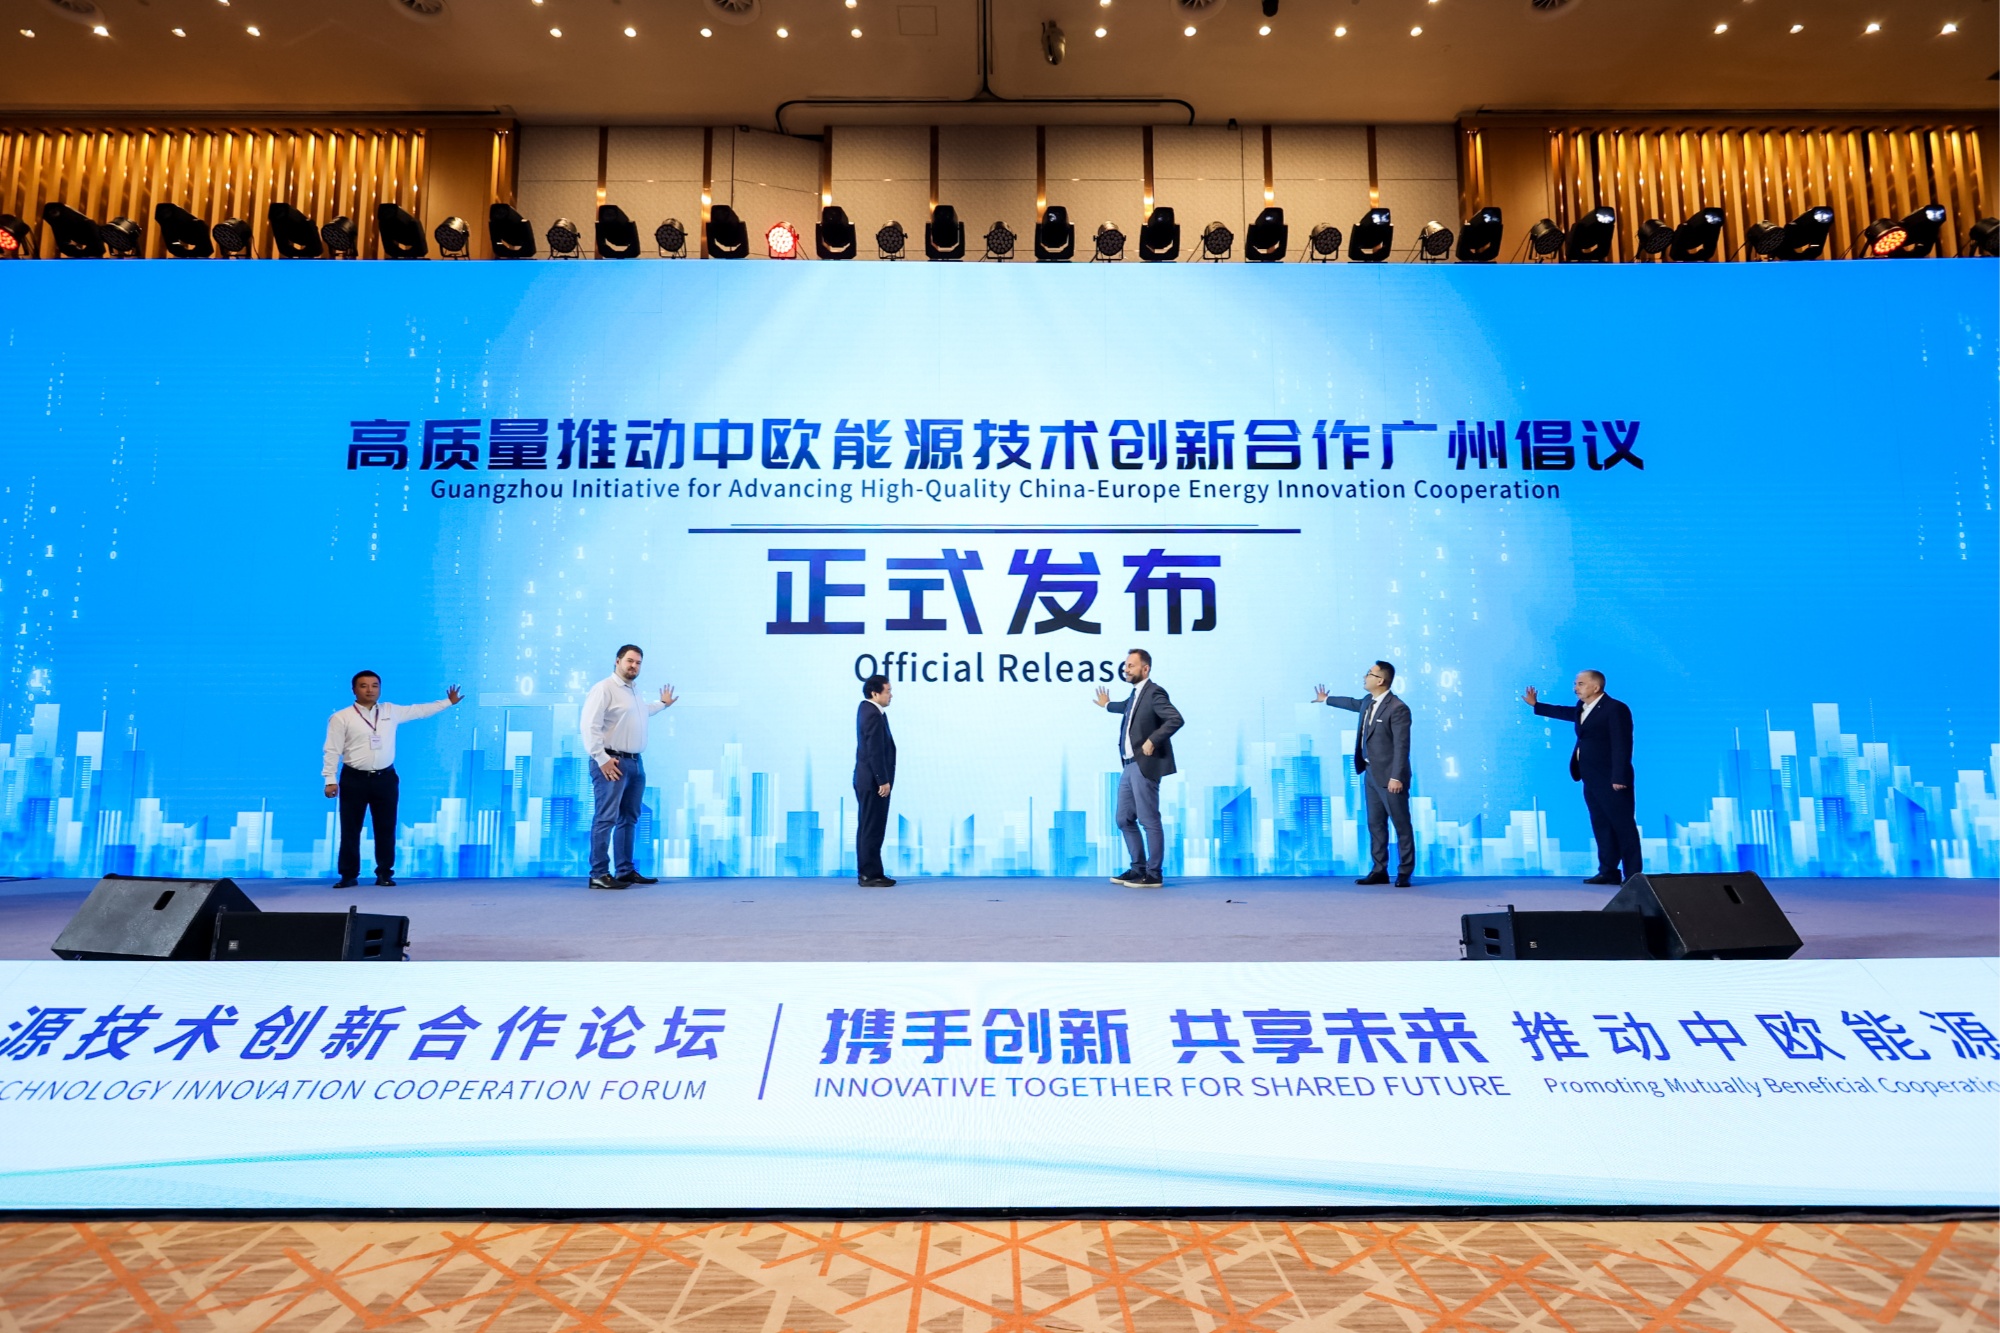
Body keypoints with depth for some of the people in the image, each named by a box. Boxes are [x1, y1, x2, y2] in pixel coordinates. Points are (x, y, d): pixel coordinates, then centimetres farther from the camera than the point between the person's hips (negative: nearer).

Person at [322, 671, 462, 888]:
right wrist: (330, 780, -10)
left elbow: (420, 710, 19)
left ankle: (385, 874, 19)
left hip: (385, 778, 3)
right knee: (350, 829, 4)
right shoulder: (341, 718, -4)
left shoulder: (391, 711, 8)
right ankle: (349, 875, 15)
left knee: (386, 828, 8)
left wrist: (448, 702, 21)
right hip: (354, 779, -3)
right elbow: (333, 751, -5)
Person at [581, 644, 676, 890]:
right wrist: (602, 759, -22)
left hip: (635, 762, 9)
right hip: (612, 762, -9)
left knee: (629, 818, 13)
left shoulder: (634, 692, 18)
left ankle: (626, 870, 20)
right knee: (606, 819, -10)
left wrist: (663, 704, 51)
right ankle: (599, 874, -7)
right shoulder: (603, 689, -10)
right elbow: (590, 726, -18)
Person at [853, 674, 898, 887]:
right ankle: (871, 875, -1)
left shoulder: (867, 709, 13)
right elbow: (875, 752, -22)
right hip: (874, 781, -11)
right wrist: (883, 781, -20)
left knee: (868, 828, 13)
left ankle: (868, 873, 20)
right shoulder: (873, 715, -19)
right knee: (873, 829, -5)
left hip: (867, 780, 11)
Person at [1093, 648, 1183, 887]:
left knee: (1149, 820, -4)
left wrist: (1153, 741, -22)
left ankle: (1153, 874, 2)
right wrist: (1108, 705, 56)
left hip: (1145, 766, -10)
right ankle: (1138, 868, 23)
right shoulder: (1135, 693, 16)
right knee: (1125, 819, 14)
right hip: (1128, 766, 10)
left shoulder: (1154, 692, -12)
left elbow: (1176, 719, -23)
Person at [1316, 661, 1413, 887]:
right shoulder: (1368, 702, 10)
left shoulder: (1398, 709, -17)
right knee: (1376, 824, 11)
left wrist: (1396, 777, -25)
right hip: (1371, 774, 9)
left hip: (1390, 776, -9)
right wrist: (1327, 699, 48)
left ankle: (1404, 873, 6)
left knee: (1401, 825, 0)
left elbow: (1401, 746, -20)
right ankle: (1379, 871, 17)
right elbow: (1354, 704, 34)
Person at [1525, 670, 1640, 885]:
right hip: (1592, 779, 9)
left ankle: (1632, 874, 2)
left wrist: (1619, 777, -23)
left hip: (1611, 779, -9)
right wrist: (1536, 705, 41)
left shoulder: (1615, 709, -14)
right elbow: (1567, 713, 36)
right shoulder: (1582, 707, 13)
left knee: (1623, 825, -3)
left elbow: (1622, 745, -19)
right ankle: (1608, 872, 15)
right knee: (1601, 826, 10)